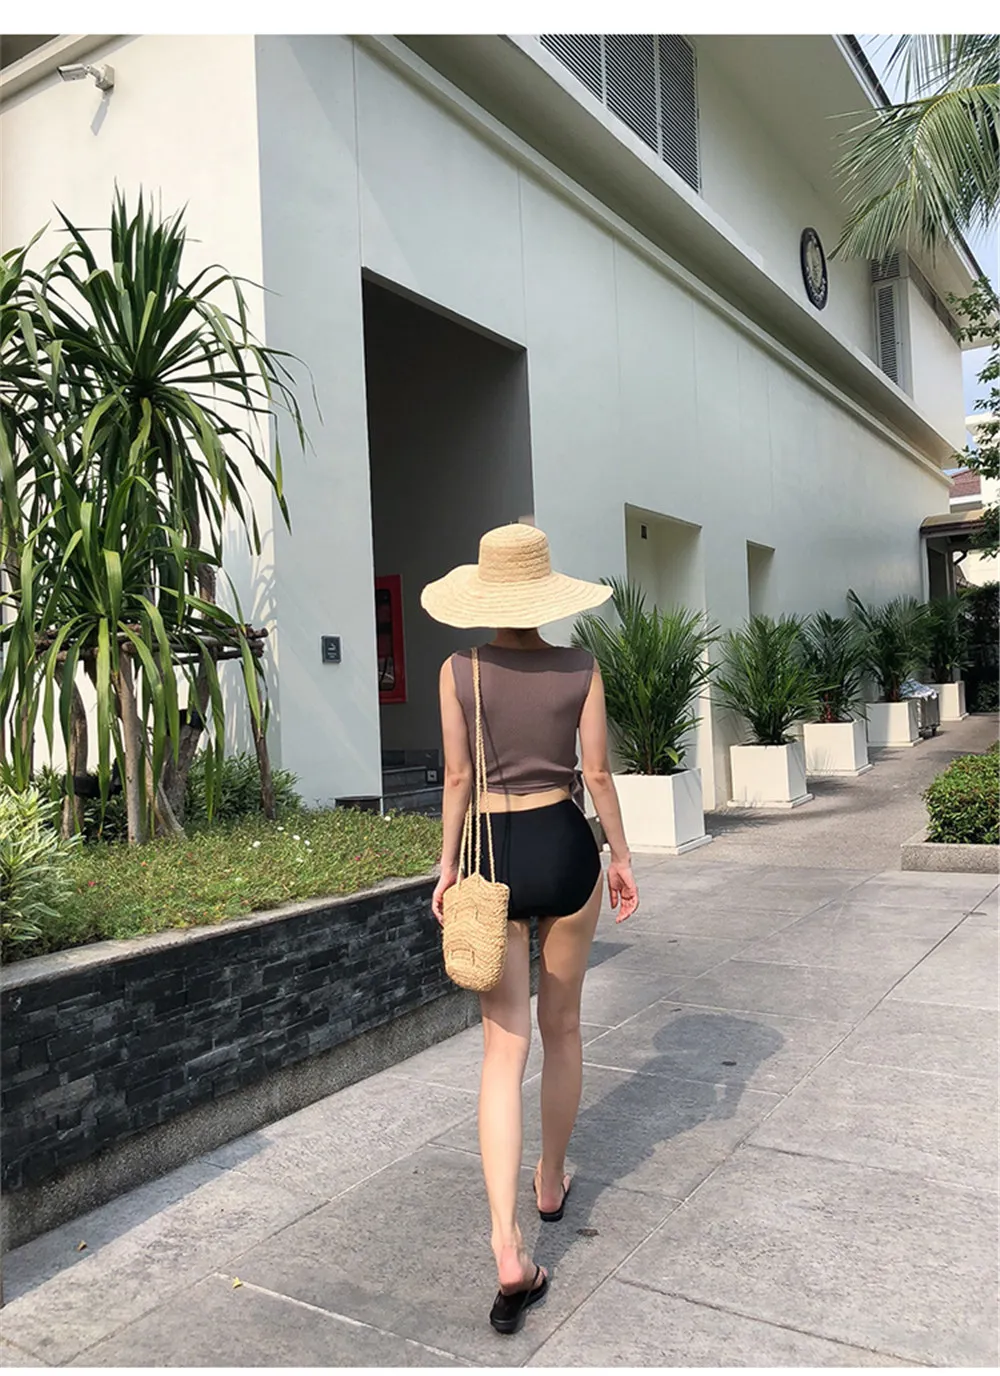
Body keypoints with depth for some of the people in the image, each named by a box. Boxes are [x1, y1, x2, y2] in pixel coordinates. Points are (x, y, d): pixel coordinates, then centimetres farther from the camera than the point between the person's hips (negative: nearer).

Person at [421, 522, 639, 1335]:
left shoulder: (459, 671, -4)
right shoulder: (580, 670, -3)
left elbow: (457, 777, -3)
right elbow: (599, 772, -1)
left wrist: (447, 868, 5)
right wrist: (622, 856, 10)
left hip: (491, 853, -1)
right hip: (565, 848, 1)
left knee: (504, 1050, 2)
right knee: (562, 1027, 20)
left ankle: (510, 1252, -6)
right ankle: (552, 1182, 39)